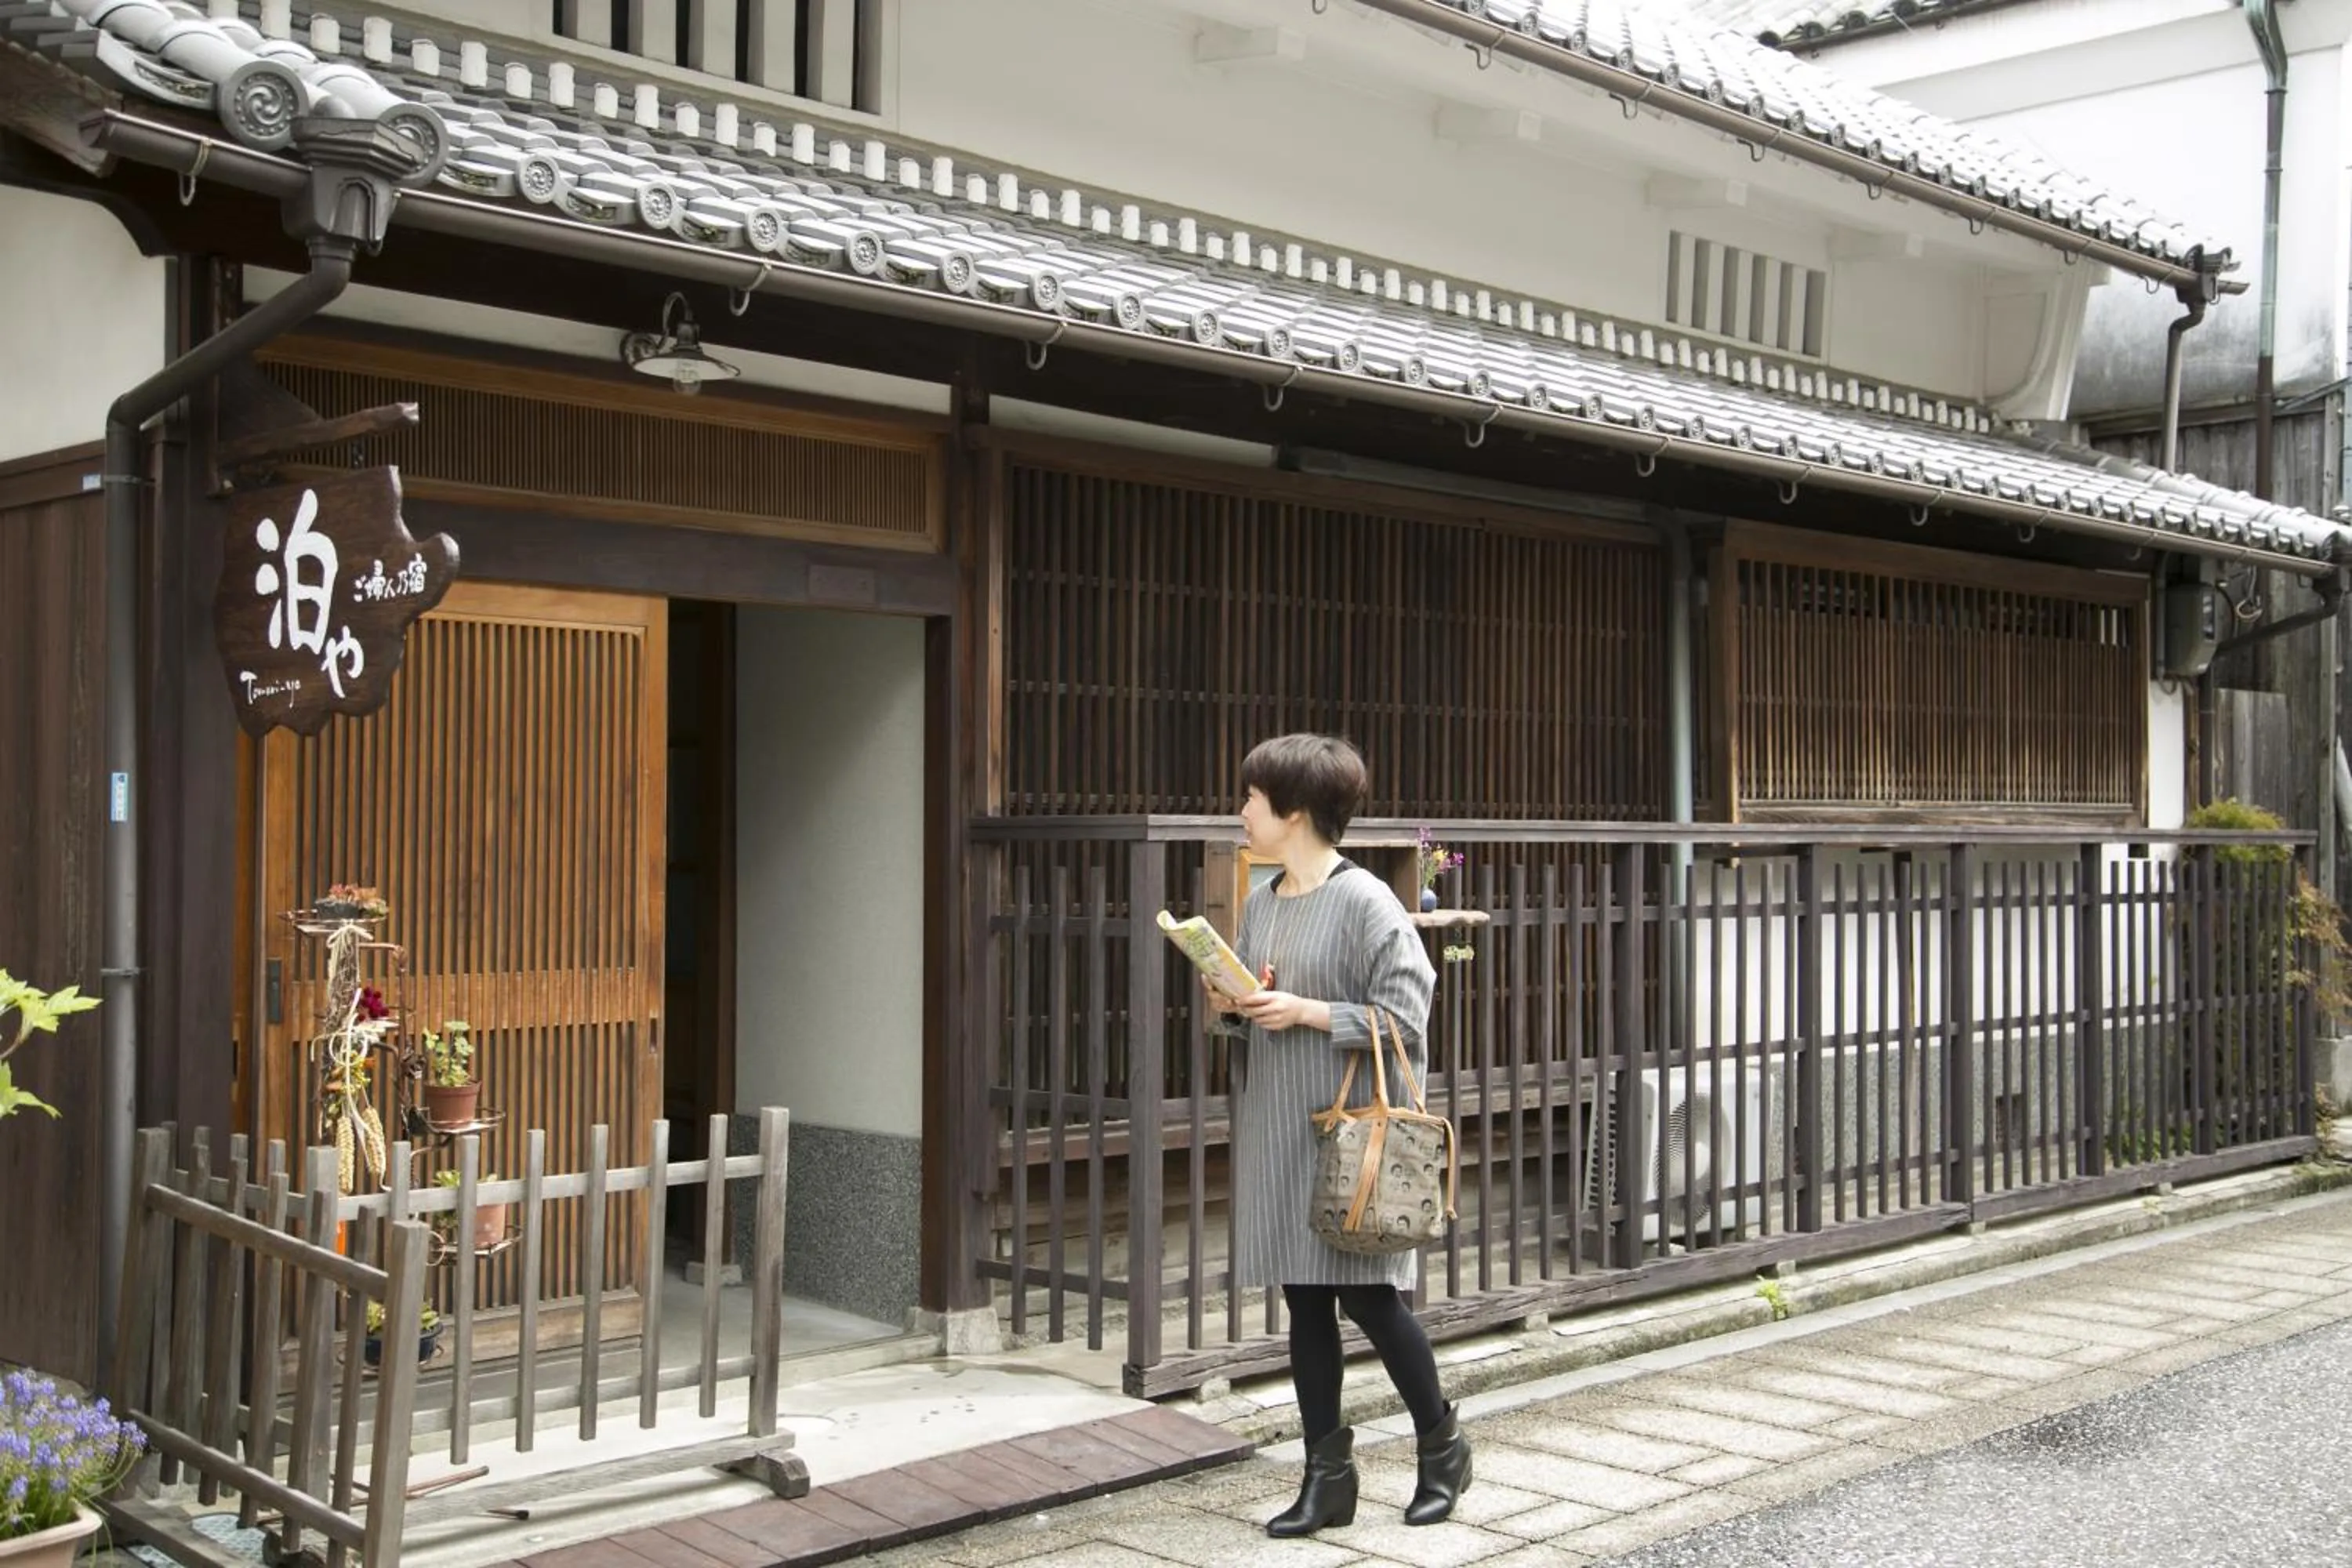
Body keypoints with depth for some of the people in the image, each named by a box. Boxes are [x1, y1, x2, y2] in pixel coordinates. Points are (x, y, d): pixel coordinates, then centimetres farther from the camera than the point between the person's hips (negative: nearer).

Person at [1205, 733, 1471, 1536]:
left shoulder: (1364, 901, -12)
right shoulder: (1262, 905, 11)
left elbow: (1405, 1017, -15)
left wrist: (1305, 1012, -18)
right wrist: (1232, 1005, -1)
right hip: (1276, 1128, 7)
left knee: (1366, 1292, -2)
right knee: (1303, 1299, 8)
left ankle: (1442, 1443, 21)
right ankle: (1328, 1474, 17)